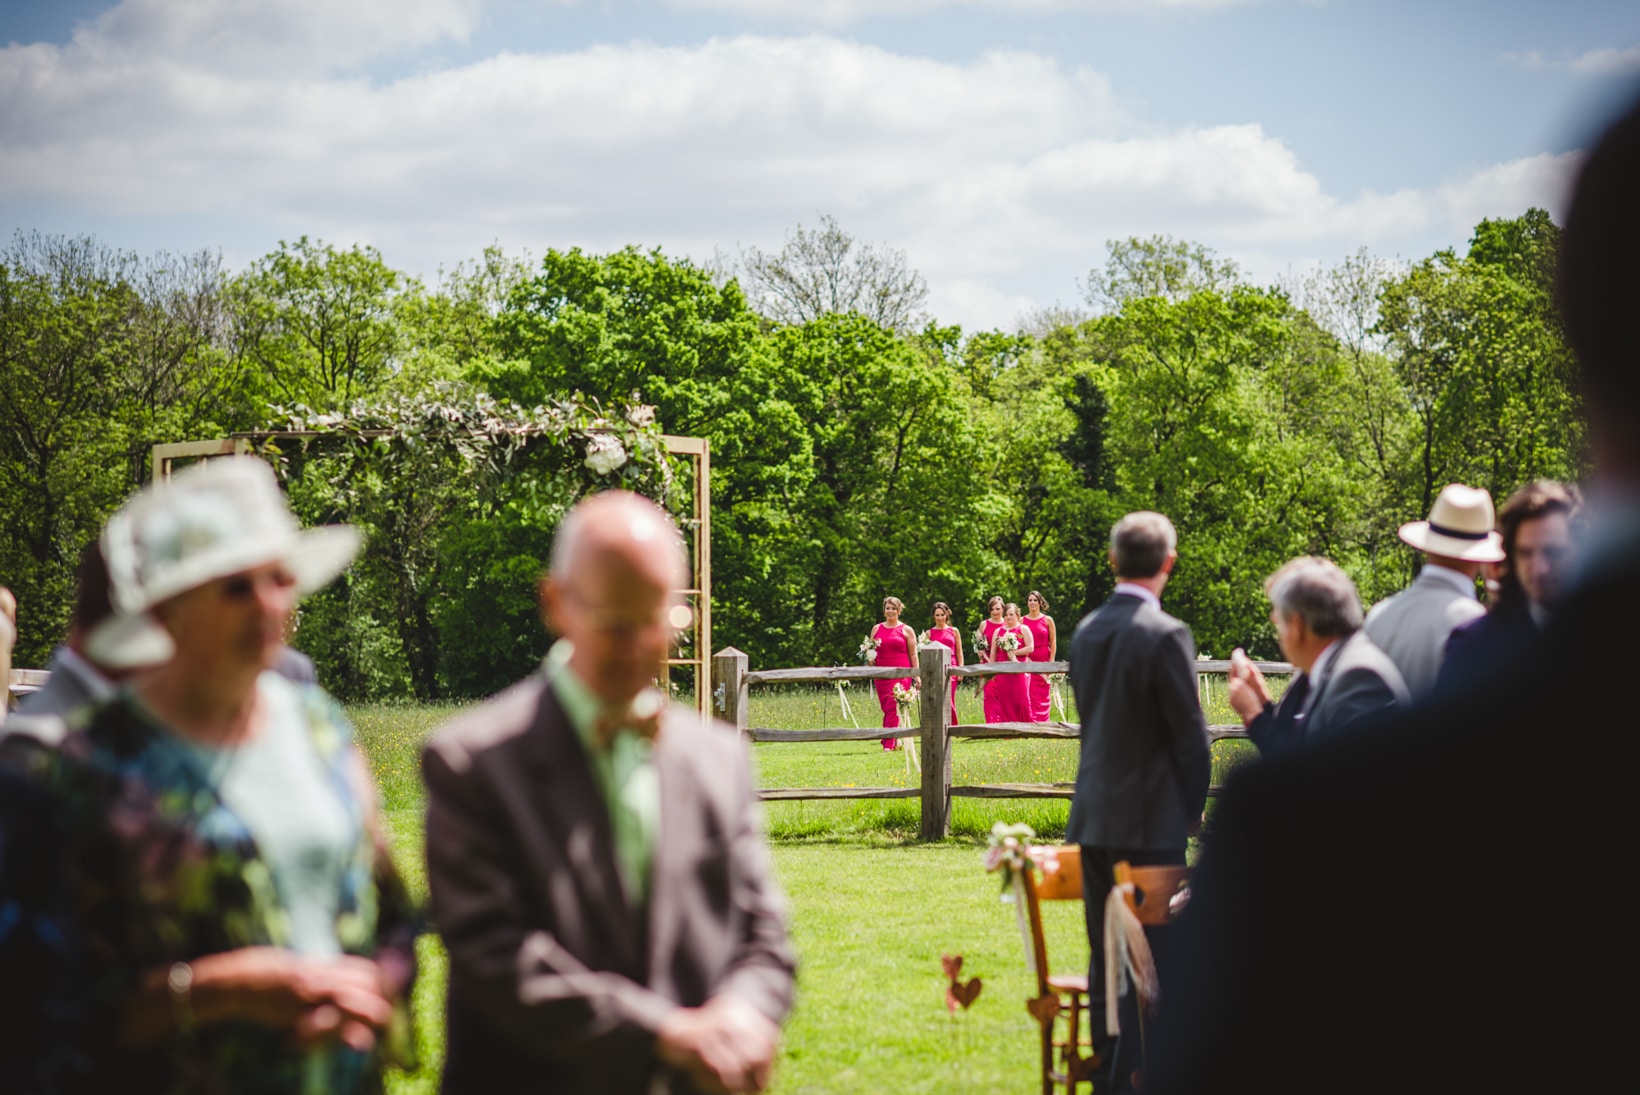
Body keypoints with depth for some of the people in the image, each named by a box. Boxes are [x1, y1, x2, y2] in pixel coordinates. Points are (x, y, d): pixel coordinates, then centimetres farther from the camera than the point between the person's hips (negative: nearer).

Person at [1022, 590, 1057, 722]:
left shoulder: (1048, 620, 4)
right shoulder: (1022, 621, 8)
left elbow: (1053, 643, 3)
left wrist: (1051, 663, -4)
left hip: (1043, 662, -1)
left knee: (1043, 697, -1)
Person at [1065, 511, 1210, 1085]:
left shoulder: (1086, 630, 6)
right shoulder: (1165, 636, -14)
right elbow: (1190, 736, -11)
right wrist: (1193, 812, 2)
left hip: (1094, 818, 7)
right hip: (1151, 822, -7)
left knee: (1106, 962, 12)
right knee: (1154, 959, -2)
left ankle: (1108, 1069, 18)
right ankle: (1136, 1073, -3)